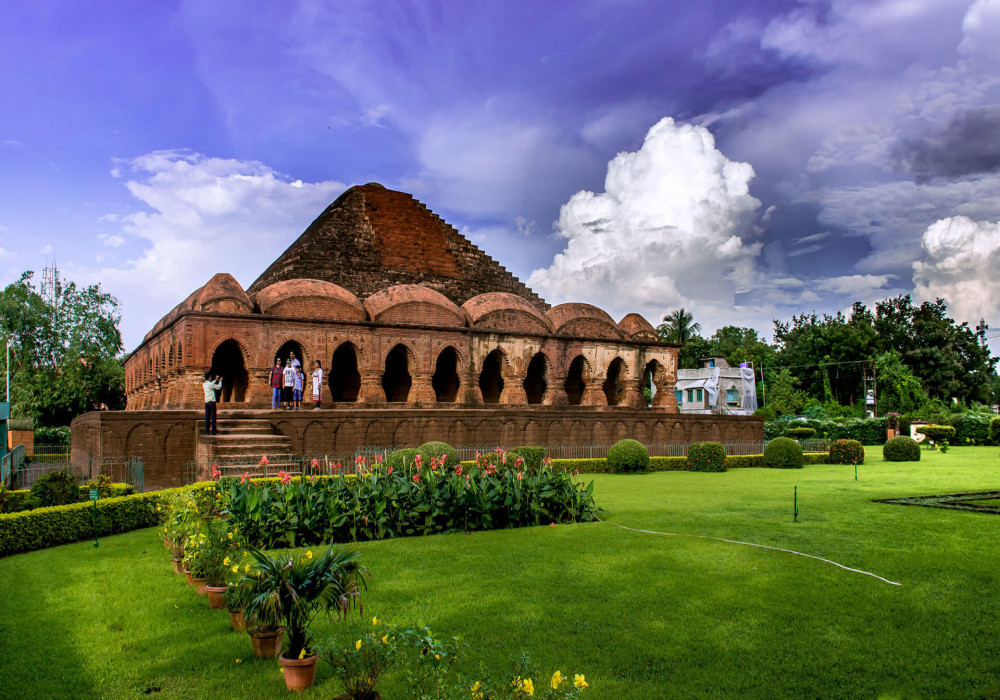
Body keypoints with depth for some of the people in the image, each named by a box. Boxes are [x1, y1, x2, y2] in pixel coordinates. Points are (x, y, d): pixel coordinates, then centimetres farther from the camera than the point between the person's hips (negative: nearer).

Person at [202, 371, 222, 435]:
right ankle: (213, 431, -4)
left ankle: (207, 431, 5)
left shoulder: (204, 384, 9)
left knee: (207, 417, 6)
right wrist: (220, 381, 19)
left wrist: (215, 380, 38)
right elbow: (219, 387, 4)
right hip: (212, 402, -6)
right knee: (213, 417, -3)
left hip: (206, 402, 6)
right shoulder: (211, 384, -10)